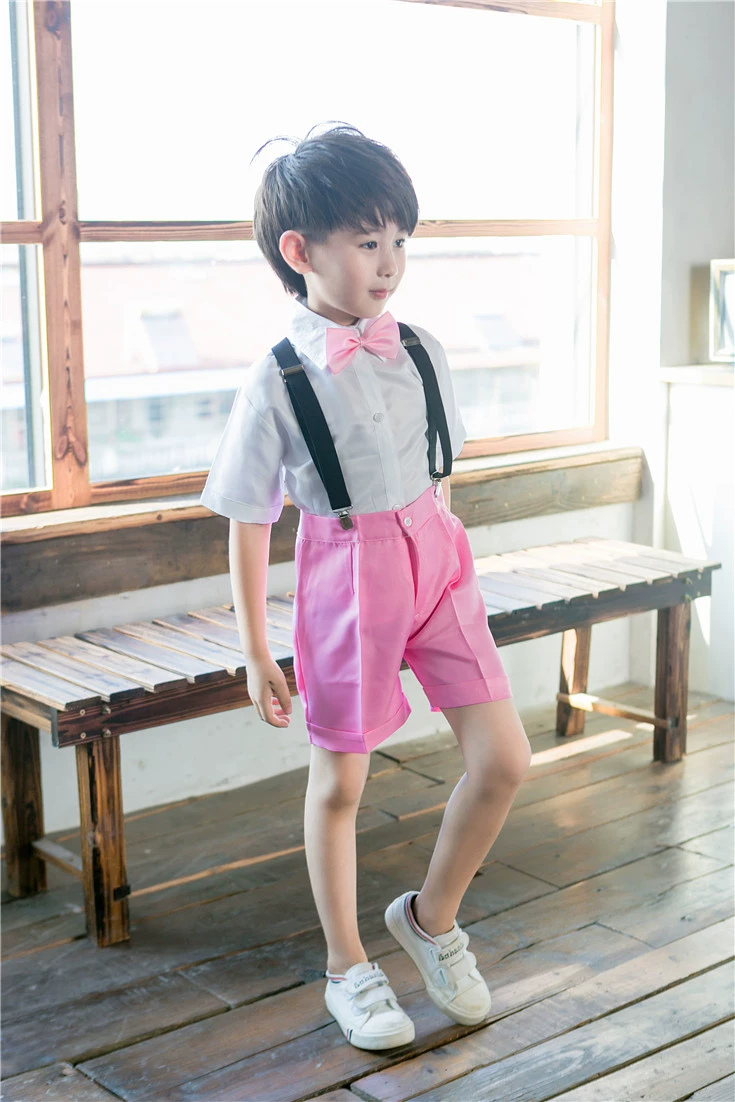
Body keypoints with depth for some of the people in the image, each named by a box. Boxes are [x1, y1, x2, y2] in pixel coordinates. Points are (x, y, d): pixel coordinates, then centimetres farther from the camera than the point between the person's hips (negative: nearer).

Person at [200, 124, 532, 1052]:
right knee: (338, 782, 10)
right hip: (347, 572, -4)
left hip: (434, 561, 5)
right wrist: (255, 653, -5)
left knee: (504, 759, 2)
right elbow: (248, 523, -8)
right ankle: (348, 967, 31)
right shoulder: (278, 380, -14)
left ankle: (431, 917, 27)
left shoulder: (421, 352, 0)